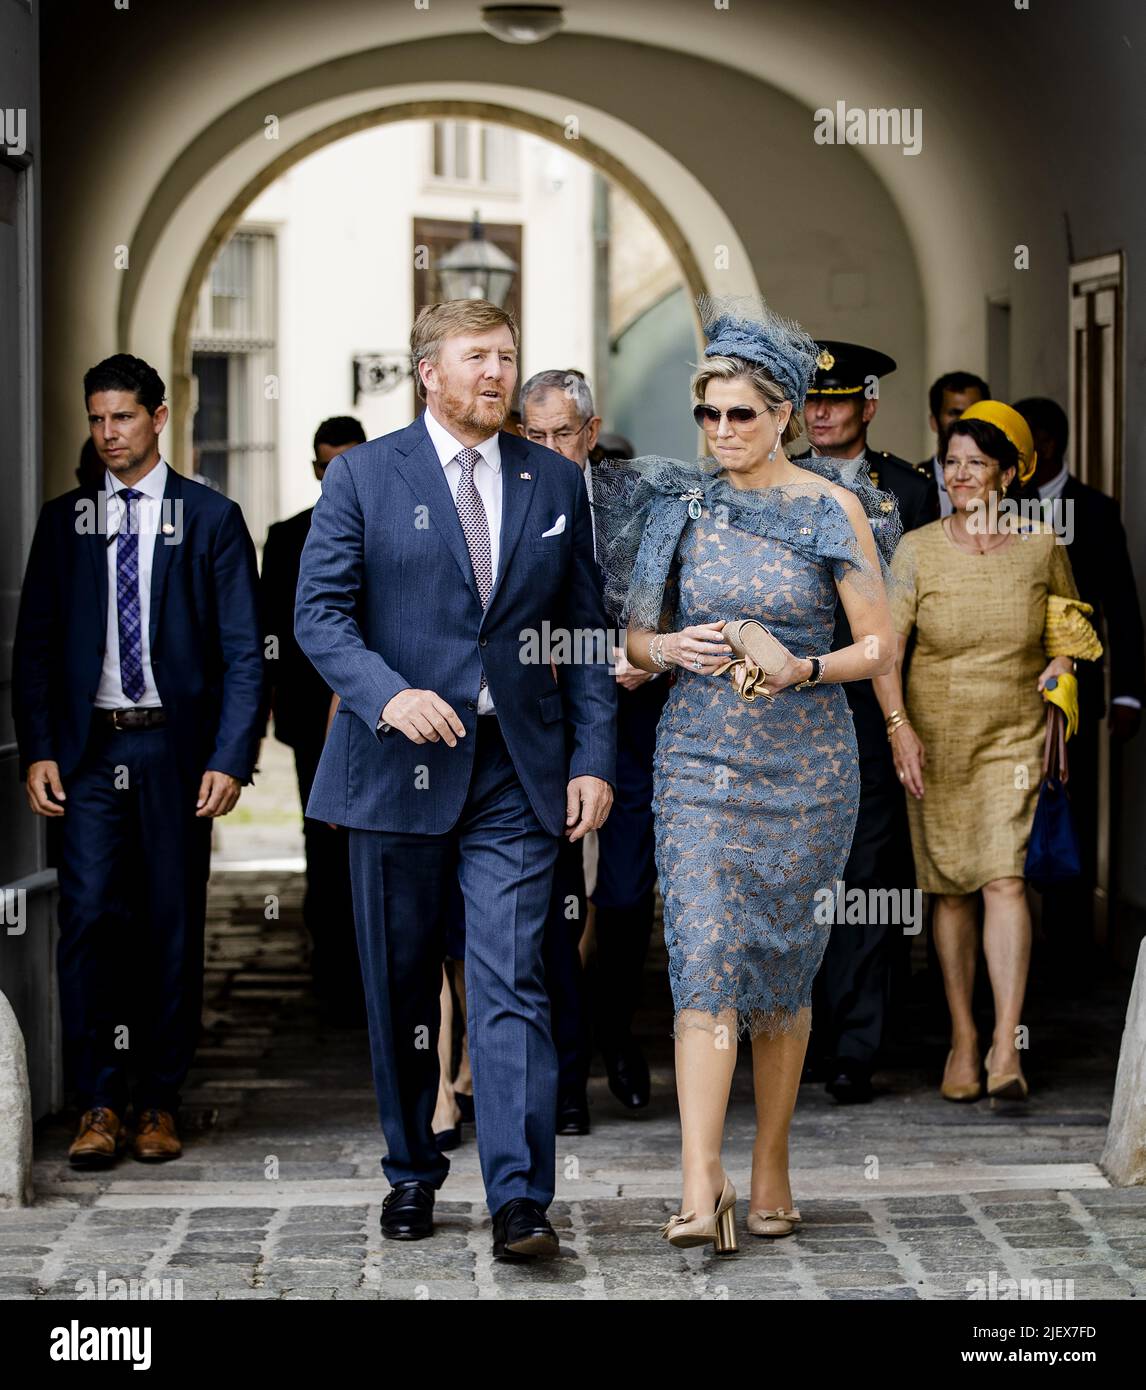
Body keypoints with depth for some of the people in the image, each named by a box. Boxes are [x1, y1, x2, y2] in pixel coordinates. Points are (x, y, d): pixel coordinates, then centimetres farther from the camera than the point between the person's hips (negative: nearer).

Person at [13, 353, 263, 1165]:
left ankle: (159, 1102, 12)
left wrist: (231, 758, -9)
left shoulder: (211, 518, 3)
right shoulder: (64, 520, 10)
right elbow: (34, 643, 10)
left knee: (173, 928, 3)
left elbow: (243, 651, 0)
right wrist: (37, 751, -1)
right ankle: (100, 1104, -2)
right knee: (89, 917, -7)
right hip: (88, 747, 1)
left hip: (175, 747, -1)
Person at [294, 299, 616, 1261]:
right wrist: (387, 694, -20)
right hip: (398, 765, 0)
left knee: (512, 983, -9)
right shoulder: (365, 475, 2)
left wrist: (594, 758, 2)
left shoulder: (556, 483, 10)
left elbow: (586, 632, 11)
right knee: (401, 989, 9)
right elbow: (320, 611, -3)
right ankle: (412, 1174, 24)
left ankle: (520, 1200, -10)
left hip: (516, 771, 1)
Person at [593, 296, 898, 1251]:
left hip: (805, 765, -1)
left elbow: (879, 646, -1)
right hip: (698, 758, 1)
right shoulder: (679, 503, 5)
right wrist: (671, 650, -11)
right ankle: (701, 1187, -15)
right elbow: (636, 636, 11)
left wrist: (803, 670, -18)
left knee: (782, 965, 7)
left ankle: (771, 1171, 21)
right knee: (704, 955, -11)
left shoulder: (832, 509, -2)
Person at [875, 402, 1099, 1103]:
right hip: (936, 736, 1)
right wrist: (899, 726, -19)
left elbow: (1073, 620, 18)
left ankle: (1007, 1048, -18)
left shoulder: (1041, 545, -1)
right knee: (951, 887, 6)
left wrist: (1062, 662, -1)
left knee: (1004, 878, -14)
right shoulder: (918, 550, -3)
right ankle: (963, 1038, 16)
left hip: (1014, 735, -1)